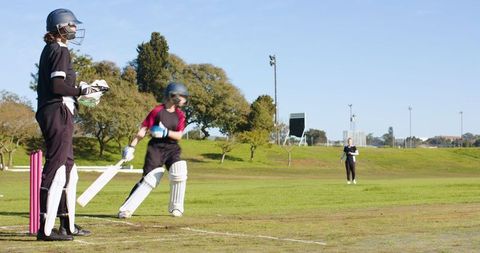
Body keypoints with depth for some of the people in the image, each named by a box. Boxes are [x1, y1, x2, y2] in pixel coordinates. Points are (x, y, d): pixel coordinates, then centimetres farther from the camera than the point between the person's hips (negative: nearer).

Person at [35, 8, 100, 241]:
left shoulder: (49, 50, 20)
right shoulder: (60, 50, -9)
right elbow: (57, 86, -20)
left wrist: (80, 89, 14)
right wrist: (81, 90, -9)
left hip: (48, 114, 11)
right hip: (58, 114, -10)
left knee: (69, 172, 16)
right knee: (55, 171, -12)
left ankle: (68, 225, 22)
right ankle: (46, 229, -14)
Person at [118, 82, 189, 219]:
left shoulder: (180, 115, 7)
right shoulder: (157, 111, -5)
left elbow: (179, 136, -1)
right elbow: (143, 130, -6)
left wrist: (166, 132, -19)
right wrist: (131, 146, -13)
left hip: (172, 149, 4)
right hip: (155, 147, -4)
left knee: (178, 174, -16)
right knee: (150, 179, -13)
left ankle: (176, 208, 5)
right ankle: (126, 209, -8)